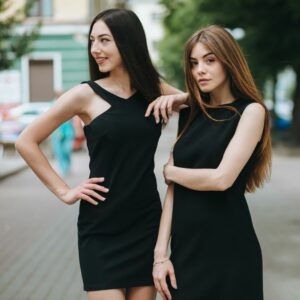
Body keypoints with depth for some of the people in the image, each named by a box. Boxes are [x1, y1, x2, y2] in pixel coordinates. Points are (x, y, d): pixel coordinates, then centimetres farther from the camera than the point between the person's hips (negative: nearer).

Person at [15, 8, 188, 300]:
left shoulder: (154, 89, 5)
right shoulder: (86, 95, -5)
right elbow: (26, 142, -2)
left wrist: (177, 98, -4)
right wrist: (64, 192, -5)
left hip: (147, 223, 3)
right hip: (101, 228, -3)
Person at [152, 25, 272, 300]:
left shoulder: (250, 111, -6)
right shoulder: (191, 115, 9)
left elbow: (221, 178, -18)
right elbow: (173, 189, 5)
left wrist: (170, 171, -2)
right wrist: (160, 252, -2)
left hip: (228, 250, -5)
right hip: (184, 249, 5)